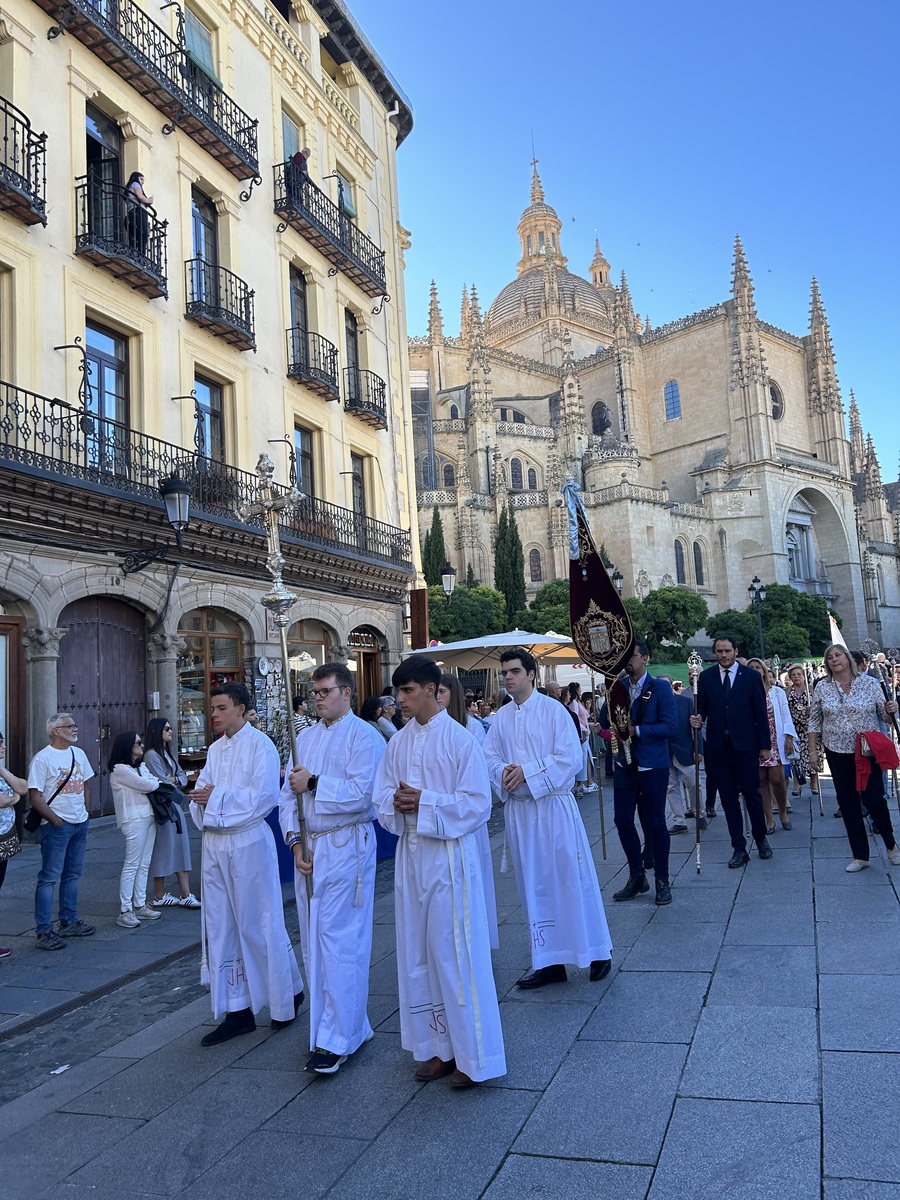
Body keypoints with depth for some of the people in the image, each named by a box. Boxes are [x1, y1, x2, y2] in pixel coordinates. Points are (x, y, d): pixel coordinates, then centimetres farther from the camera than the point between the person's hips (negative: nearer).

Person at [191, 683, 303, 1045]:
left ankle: (288, 994, 23)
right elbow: (203, 791, 13)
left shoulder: (260, 745, -9)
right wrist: (200, 797, -10)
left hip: (249, 843, -7)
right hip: (215, 843, 7)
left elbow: (265, 796, -17)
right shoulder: (215, 749, 13)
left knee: (259, 926, 2)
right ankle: (237, 1011, 21)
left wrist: (218, 795, -15)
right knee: (221, 929, 10)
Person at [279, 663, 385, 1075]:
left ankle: (337, 1039, 4)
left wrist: (315, 783, -12)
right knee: (313, 941, 13)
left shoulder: (363, 736, -8)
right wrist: (295, 841, -2)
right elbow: (288, 795, 11)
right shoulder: (306, 738, 14)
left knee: (338, 941, -6)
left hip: (346, 846, -8)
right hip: (309, 849, 8)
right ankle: (351, 1025, 26)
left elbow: (363, 794, -20)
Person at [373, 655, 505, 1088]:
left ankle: (471, 1054, 16)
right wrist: (396, 804, -13)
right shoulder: (398, 743, 6)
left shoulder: (459, 739, -11)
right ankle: (436, 1047, 27)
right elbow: (381, 796, 9)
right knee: (417, 955, 12)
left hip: (449, 854, -6)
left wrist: (424, 802, -19)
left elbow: (478, 804, -12)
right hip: (410, 854, 6)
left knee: (455, 954, 1)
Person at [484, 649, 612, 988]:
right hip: (517, 809, 5)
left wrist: (527, 773, -18)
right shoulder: (501, 717, 6)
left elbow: (570, 759, -13)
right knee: (534, 886, 10)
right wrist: (504, 771, -15)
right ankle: (549, 962, 21)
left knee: (572, 877, 2)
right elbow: (489, 757, 7)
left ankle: (597, 951, 20)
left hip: (554, 805, -4)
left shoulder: (553, 710, -7)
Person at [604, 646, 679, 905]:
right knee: (623, 821, 7)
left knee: (655, 823, 3)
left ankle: (662, 880, 19)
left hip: (652, 766, -4)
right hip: (624, 765, 5)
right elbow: (605, 720, 4)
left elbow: (671, 726, -14)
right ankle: (636, 877, 23)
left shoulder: (660, 687, -8)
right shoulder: (618, 686, 6)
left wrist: (637, 730, -20)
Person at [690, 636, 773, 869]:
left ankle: (761, 838, 27)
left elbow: (760, 712, 1)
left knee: (751, 793, 4)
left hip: (745, 744, -2)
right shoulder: (706, 677, 5)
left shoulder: (751, 676, 0)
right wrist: (697, 719, -16)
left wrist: (765, 745, 0)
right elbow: (701, 707, 7)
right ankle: (739, 848, 14)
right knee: (728, 796, 6)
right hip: (718, 745, 2)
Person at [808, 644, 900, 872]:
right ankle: (860, 856, 15)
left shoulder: (869, 683, -2)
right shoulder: (822, 688, 2)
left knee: (874, 799, -3)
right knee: (848, 803, 5)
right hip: (838, 753, 2)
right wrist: (813, 749, 2)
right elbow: (814, 722, 6)